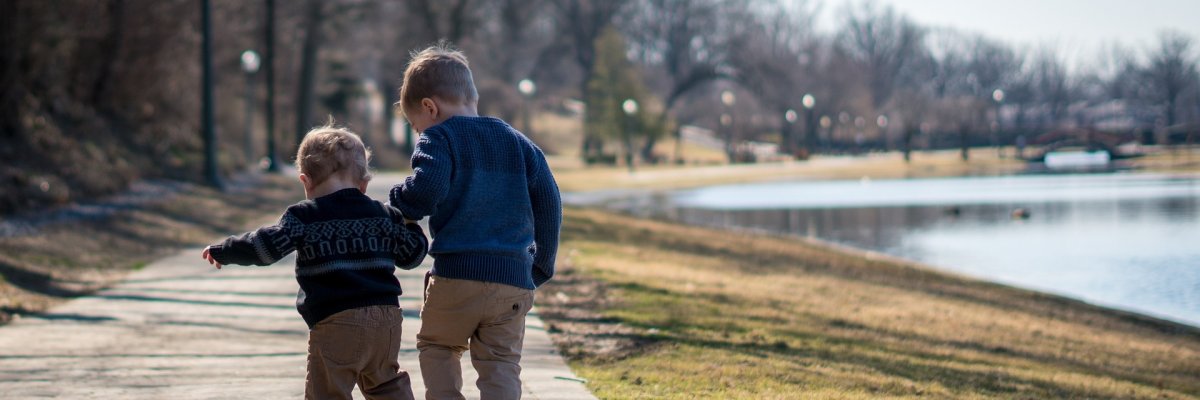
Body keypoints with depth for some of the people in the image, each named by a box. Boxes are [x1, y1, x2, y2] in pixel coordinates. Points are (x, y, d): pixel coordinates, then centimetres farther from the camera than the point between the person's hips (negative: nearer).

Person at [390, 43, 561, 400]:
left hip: (455, 276, -4)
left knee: (436, 346, 18)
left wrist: (398, 200, 2)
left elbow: (424, 192, -20)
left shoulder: (438, 139, -2)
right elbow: (548, 206, 12)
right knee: (501, 364, 7)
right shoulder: (518, 143, 15)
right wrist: (541, 268, 20)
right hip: (514, 277, 4)